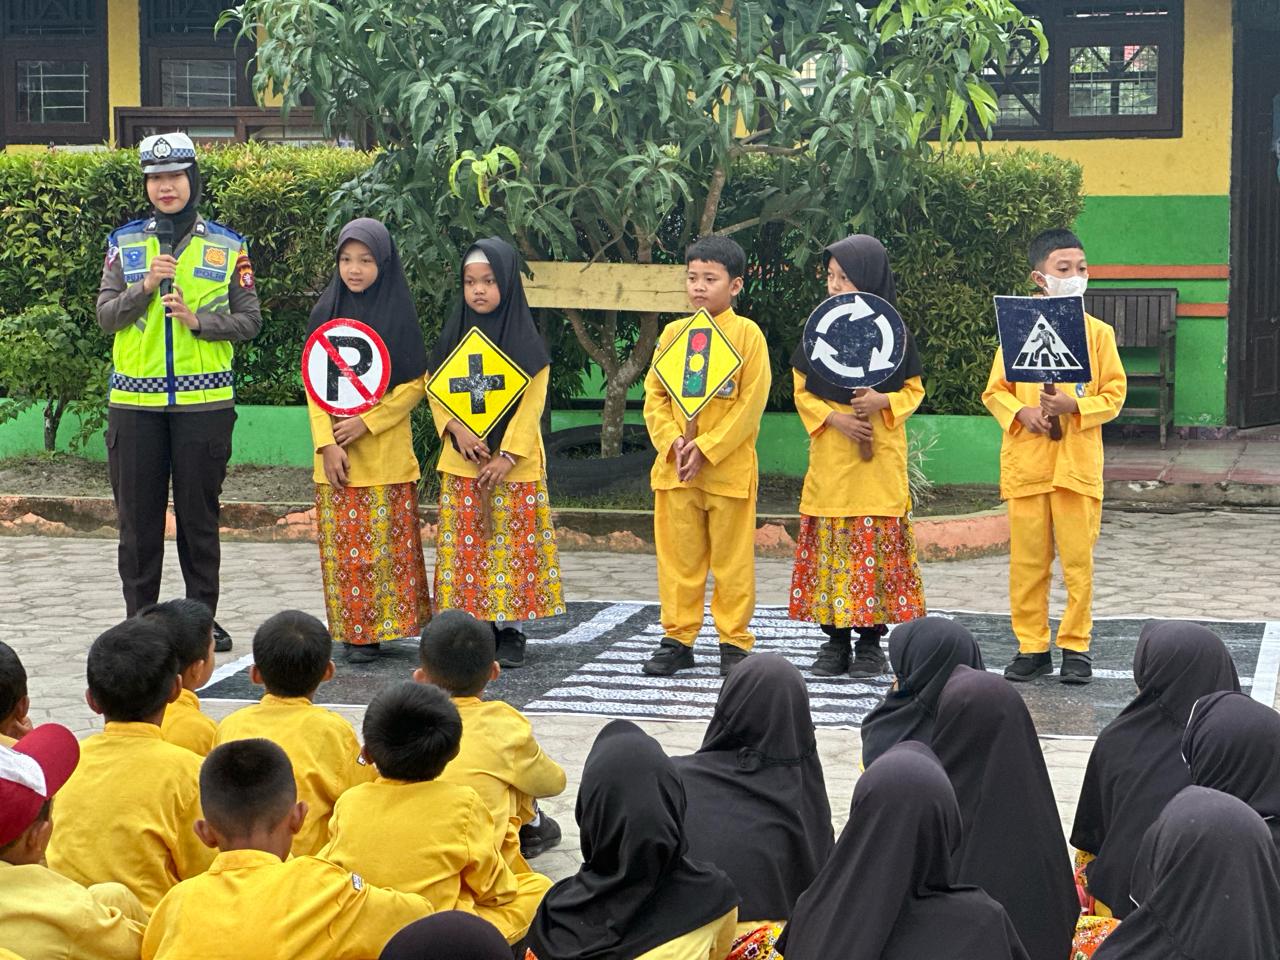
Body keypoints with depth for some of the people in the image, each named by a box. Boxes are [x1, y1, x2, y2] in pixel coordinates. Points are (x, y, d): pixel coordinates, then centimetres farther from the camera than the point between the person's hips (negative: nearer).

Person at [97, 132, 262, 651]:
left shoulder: (227, 246, 5)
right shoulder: (124, 242, 7)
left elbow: (249, 319, 3)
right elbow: (105, 316, 2)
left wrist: (198, 320, -13)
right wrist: (145, 286, -14)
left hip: (204, 400, -1)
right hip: (136, 401, 1)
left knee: (200, 514, 5)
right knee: (138, 515, 5)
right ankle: (139, 618, 14)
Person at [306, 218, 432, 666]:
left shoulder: (399, 315, -2)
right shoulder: (325, 314, 5)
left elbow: (416, 384, -4)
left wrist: (366, 422, -13)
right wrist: (327, 444, -8)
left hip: (385, 455, -2)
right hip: (335, 455, 2)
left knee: (384, 541, -3)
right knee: (343, 543, 2)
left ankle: (382, 624, 4)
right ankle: (352, 629, 8)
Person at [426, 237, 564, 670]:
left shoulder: (527, 342, -3)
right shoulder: (453, 336, 6)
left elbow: (531, 404, -7)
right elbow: (435, 391, 6)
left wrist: (508, 455, -15)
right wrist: (457, 429, -12)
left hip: (513, 465, -3)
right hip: (461, 461, 3)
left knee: (512, 542, -2)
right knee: (466, 543, 2)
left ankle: (510, 627, 4)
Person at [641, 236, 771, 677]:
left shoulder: (747, 334, -4)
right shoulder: (672, 333, 9)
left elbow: (752, 402, -10)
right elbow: (654, 396, 8)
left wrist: (706, 448, -16)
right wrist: (672, 442, -9)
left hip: (729, 466, -4)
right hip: (674, 467, 4)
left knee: (732, 559, 2)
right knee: (678, 556, 8)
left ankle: (734, 641, 11)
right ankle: (677, 637, 16)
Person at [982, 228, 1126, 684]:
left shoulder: (1098, 332, 4)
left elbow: (1114, 394, 3)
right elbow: (994, 391, 9)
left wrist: (1074, 405, -14)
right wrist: (1020, 413, -10)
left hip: (1078, 464, -1)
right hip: (1025, 465, 1)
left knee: (1078, 560, 0)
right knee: (1027, 561, 4)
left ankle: (1075, 646, 10)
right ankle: (1031, 647, 13)